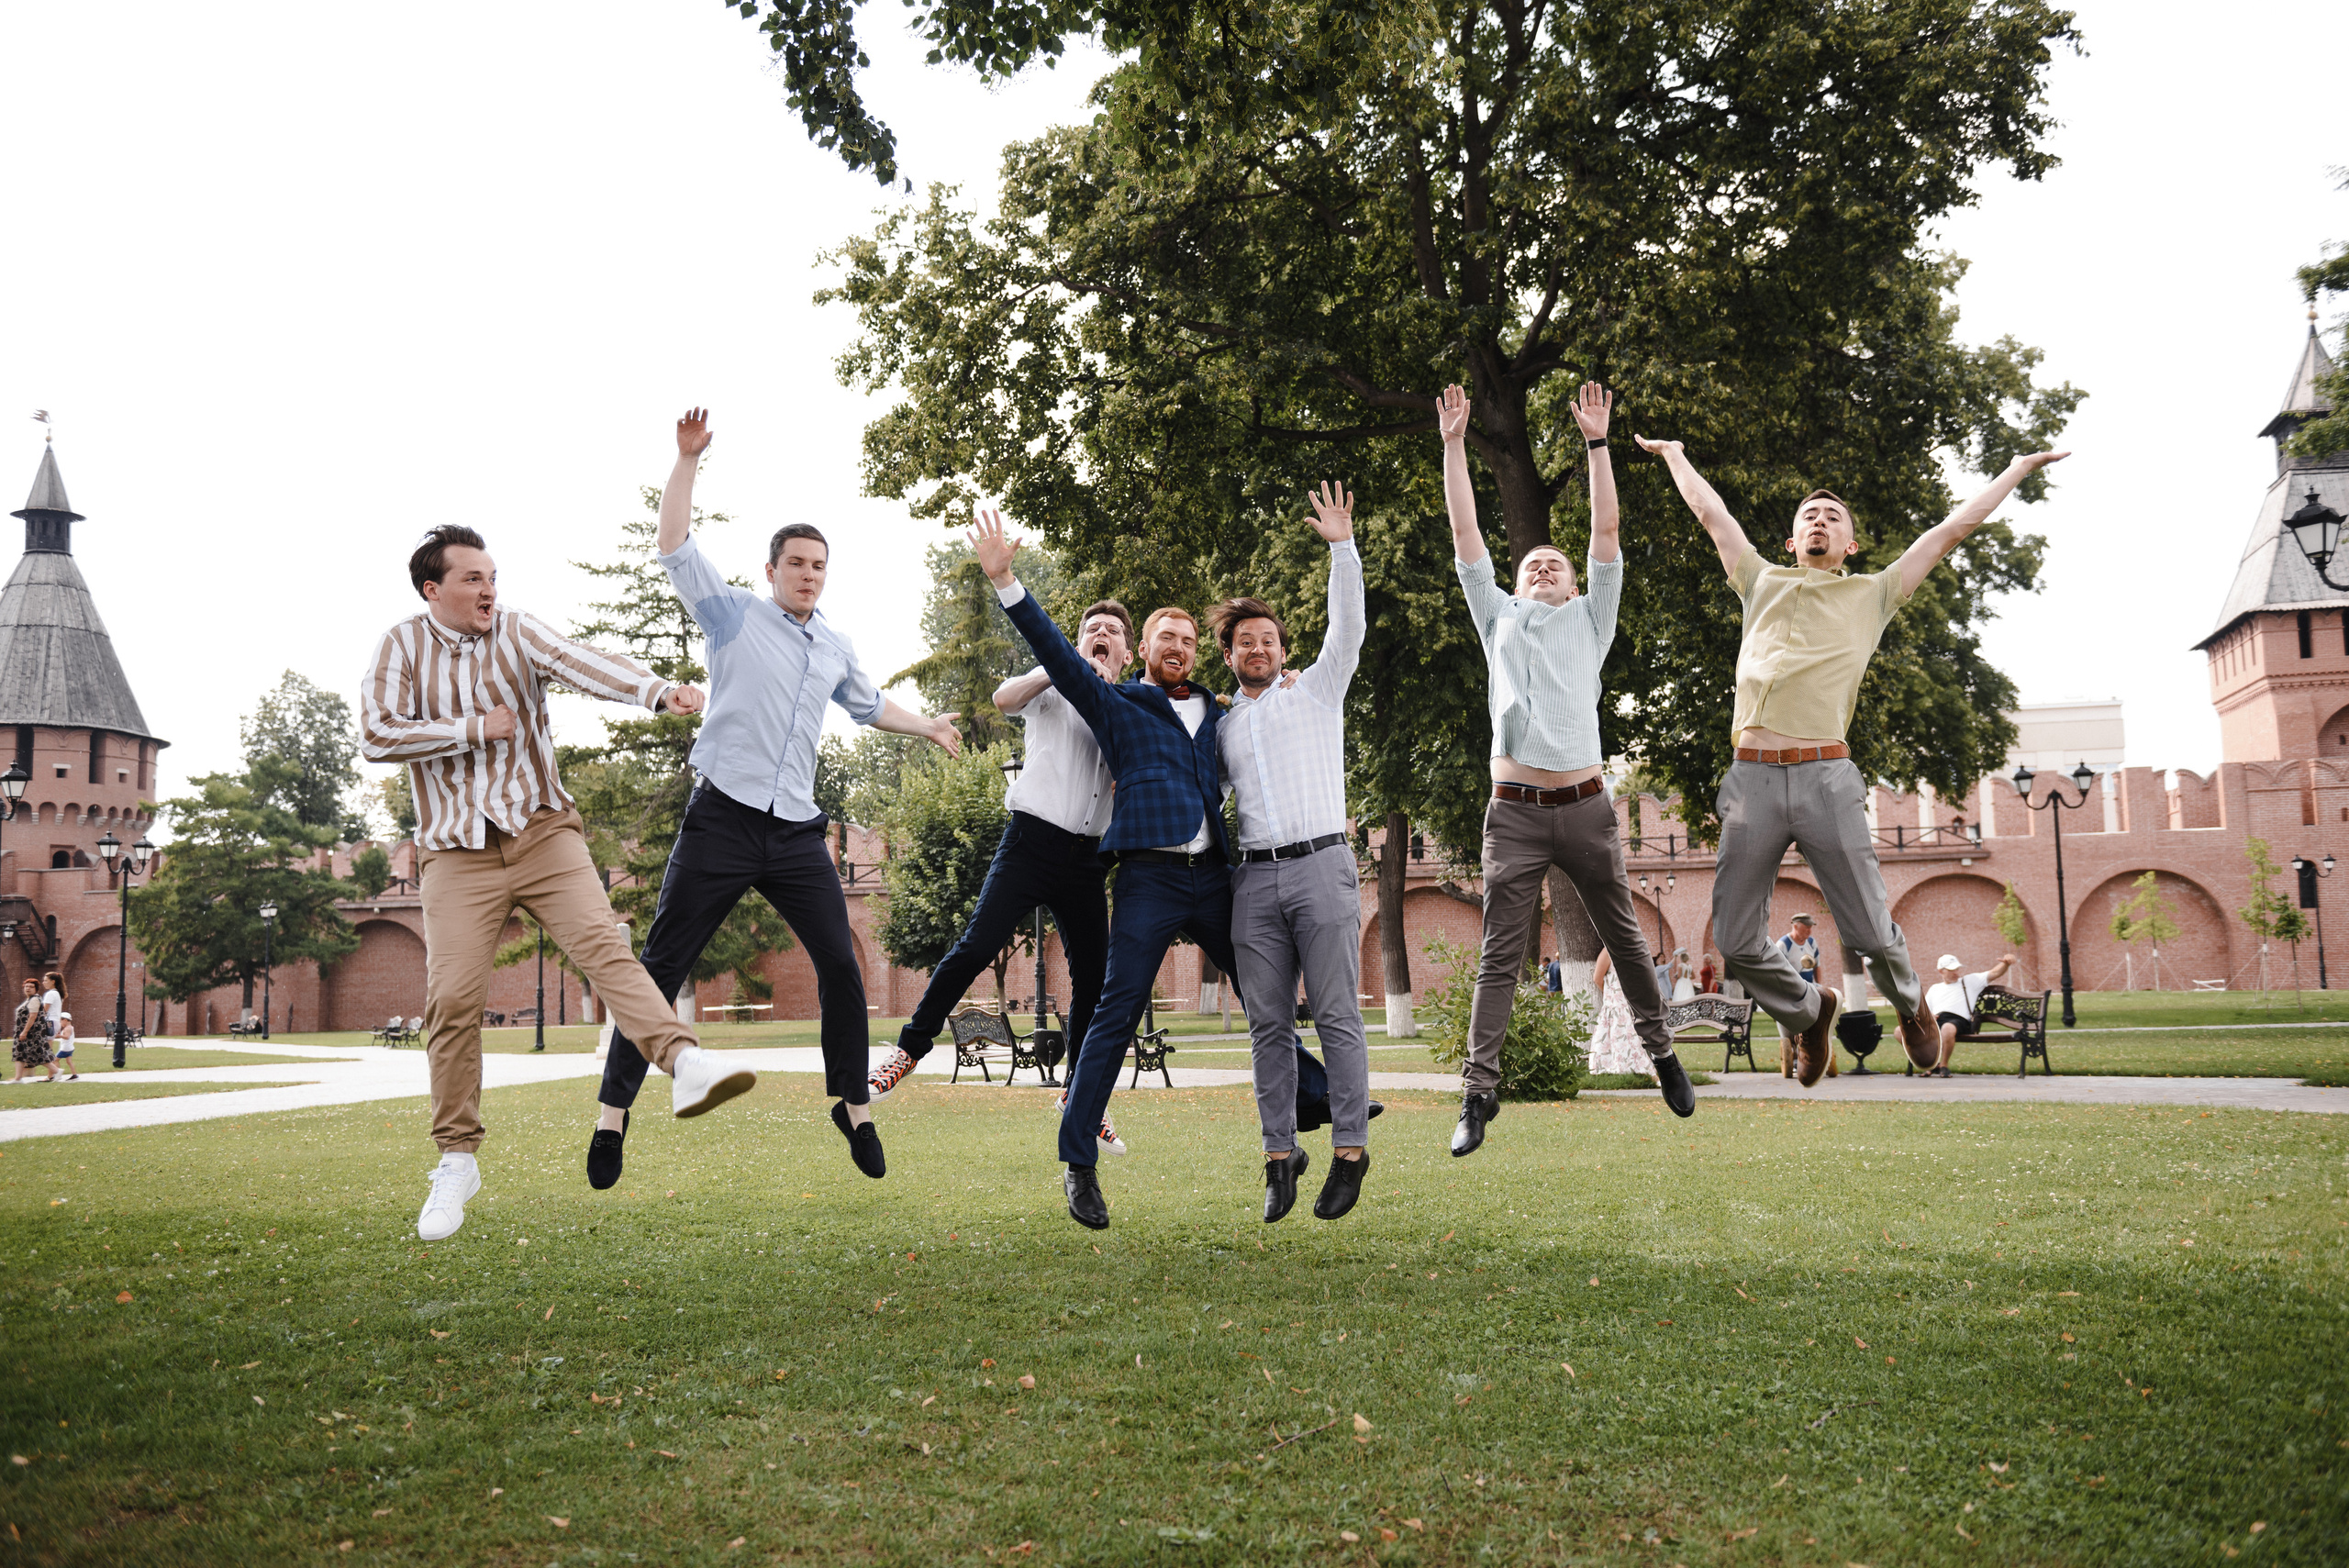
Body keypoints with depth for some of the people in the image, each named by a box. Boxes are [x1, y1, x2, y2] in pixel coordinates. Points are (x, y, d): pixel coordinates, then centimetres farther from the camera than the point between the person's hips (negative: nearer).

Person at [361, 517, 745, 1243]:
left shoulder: (518, 632, 1)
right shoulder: (401, 646, 4)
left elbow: (582, 663, -18)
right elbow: (377, 735, -7)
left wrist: (657, 691, -36)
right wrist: (475, 728, -10)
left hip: (543, 832, 0)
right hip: (458, 852, 0)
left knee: (602, 943, -20)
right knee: (452, 996, -6)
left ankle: (686, 1065, -36)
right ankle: (457, 1158, 7)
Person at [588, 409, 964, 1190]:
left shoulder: (835, 647, 18)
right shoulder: (734, 614, 4)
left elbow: (869, 706, 37)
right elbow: (673, 547, -8)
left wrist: (926, 727, 32)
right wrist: (688, 459, -13)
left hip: (796, 833, 4)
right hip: (722, 822, -4)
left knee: (840, 965, 1)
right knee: (663, 966, -3)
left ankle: (855, 1106, 16)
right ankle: (613, 1111, 6)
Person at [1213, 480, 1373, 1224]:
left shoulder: (1316, 690, 13)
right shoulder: (1221, 727, 21)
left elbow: (1348, 628, 1)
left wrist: (1342, 546, -6)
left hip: (1320, 865, -3)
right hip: (1254, 879, 3)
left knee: (1337, 1015, -5)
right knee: (1268, 1024, 1)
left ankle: (1350, 1149, -1)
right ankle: (1280, 1154, 6)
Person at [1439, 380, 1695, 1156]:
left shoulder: (1590, 620, 17)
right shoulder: (1499, 619, 18)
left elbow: (1607, 530, 11)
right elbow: (1465, 536, 15)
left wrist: (1597, 442, 9)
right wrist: (1454, 444, 14)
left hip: (1584, 806, 1)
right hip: (1514, 810, 0)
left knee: (1624, 938, 12)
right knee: (1499, 956, -3)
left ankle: (1661, 1054, 29)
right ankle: (1478, 1093, -5)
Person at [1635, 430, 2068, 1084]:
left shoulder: (1873, 594, 18)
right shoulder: (1762, 583, 21)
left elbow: (1954, 526, 23)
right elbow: (1709, 510, 31)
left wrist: (2020, 467, 27)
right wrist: (1673, 454, 40)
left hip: (1827, 779, -1)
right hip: (1753, 780, 1)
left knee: (1870, 932, -2)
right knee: (1736, 941, -2)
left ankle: (1909, 1004, 33)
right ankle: (1808, 1010, 29)